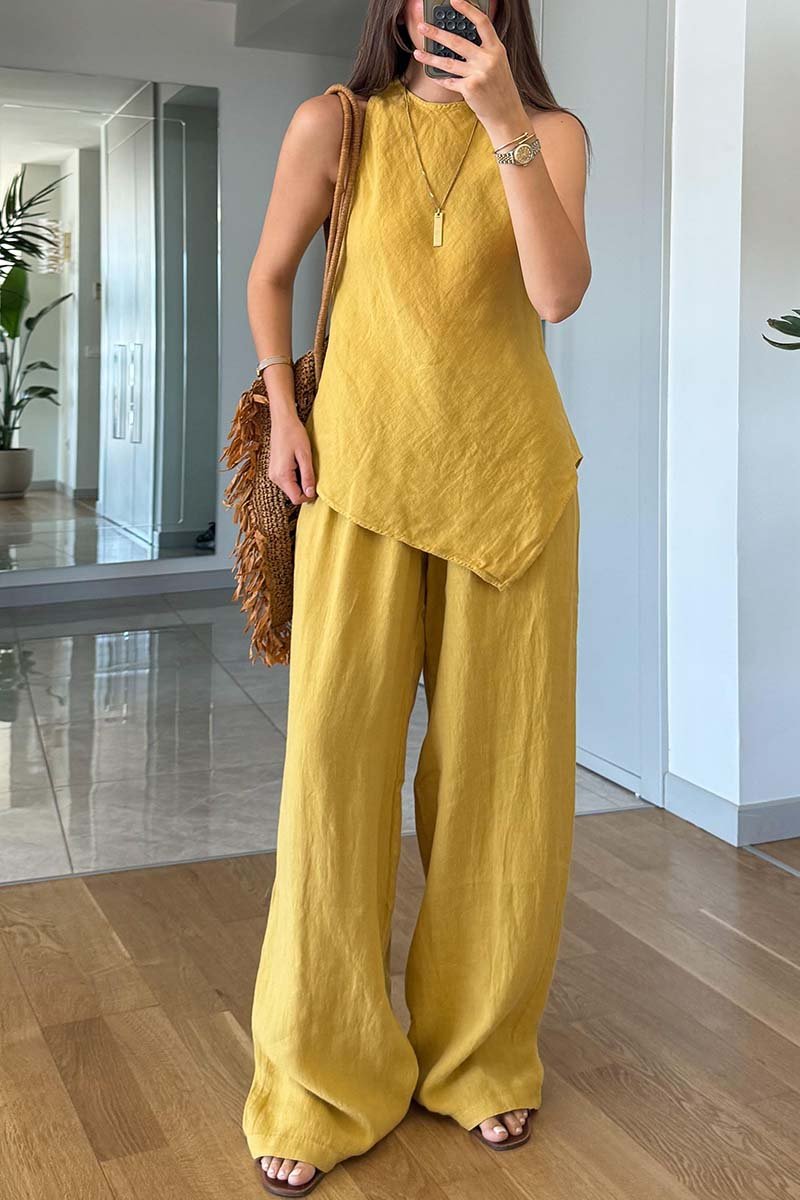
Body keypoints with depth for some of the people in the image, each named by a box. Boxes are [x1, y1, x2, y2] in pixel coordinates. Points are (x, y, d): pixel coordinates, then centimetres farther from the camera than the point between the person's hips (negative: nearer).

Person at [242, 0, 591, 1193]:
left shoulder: (553, 133, 4)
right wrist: (283, 413, 5)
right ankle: (323, 1081, 9)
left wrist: (508, 129, -20)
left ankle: (481, 1052, 23)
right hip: (363, 472, -1)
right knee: (333, 752, -7)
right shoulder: (334, 124, 2)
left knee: (499, 764, 4)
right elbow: (269, 275, 14)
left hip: (509, 478, 1)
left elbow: (560, 292, -12)